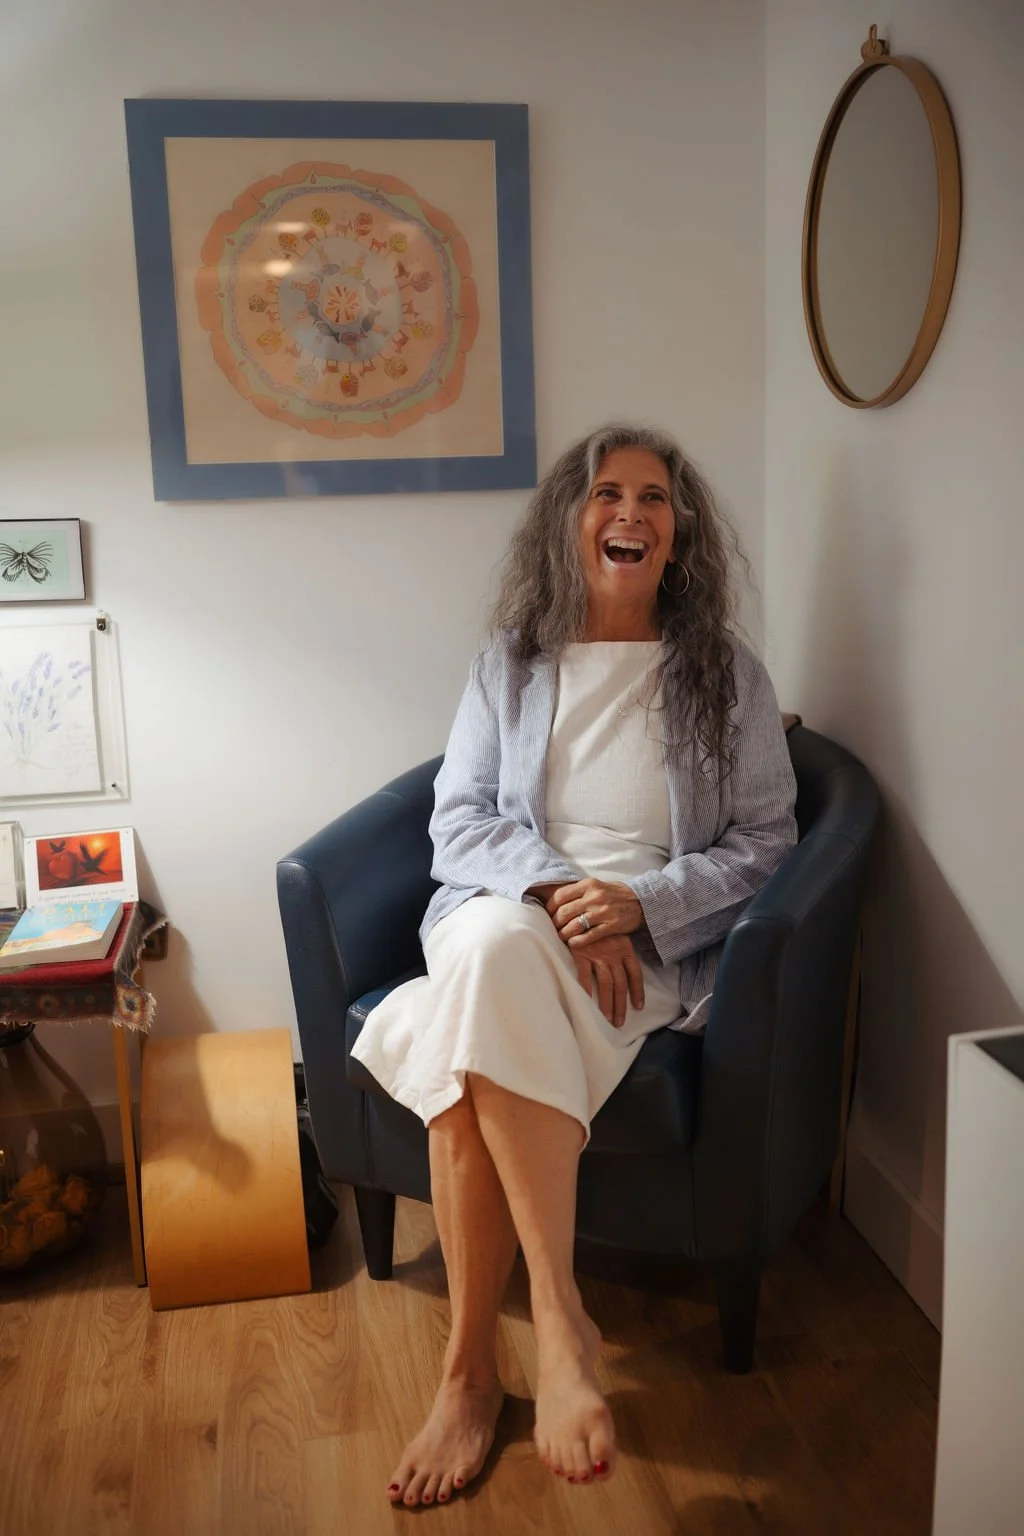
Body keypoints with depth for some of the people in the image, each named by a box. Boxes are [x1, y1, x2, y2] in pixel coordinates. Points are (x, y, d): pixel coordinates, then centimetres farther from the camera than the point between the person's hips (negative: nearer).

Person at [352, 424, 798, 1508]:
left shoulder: (726, 676, 9)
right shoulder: (510, 664, 14)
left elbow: (764, 840, 3)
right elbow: (458, 820, 6)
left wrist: (639, 901, -15)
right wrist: (555, 889, -15)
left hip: (654, 939, -2)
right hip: (505, 910, 3)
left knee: (464, 1063, -33)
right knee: (489, 952, -36)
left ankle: (472, 1369, -24)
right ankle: (559, 1319, -29)